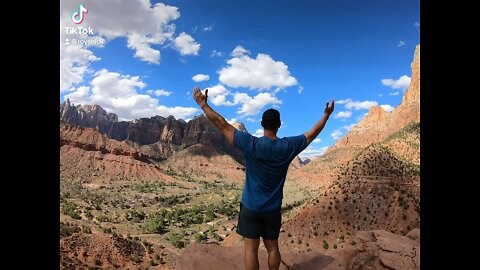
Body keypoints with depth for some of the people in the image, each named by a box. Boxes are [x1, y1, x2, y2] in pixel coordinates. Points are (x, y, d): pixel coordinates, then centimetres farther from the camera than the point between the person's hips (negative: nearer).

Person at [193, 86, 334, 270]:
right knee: (272, 247, 17)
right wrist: (326, 115, 20)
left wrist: (203, 104, -6)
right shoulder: (288, 146, -9)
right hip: (273, 209, 3)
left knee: (251, 249, 8)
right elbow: (312, 134, 5)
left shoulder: (251, 144, -17)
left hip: (251, 207, -2)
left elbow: (223, 125, -14)